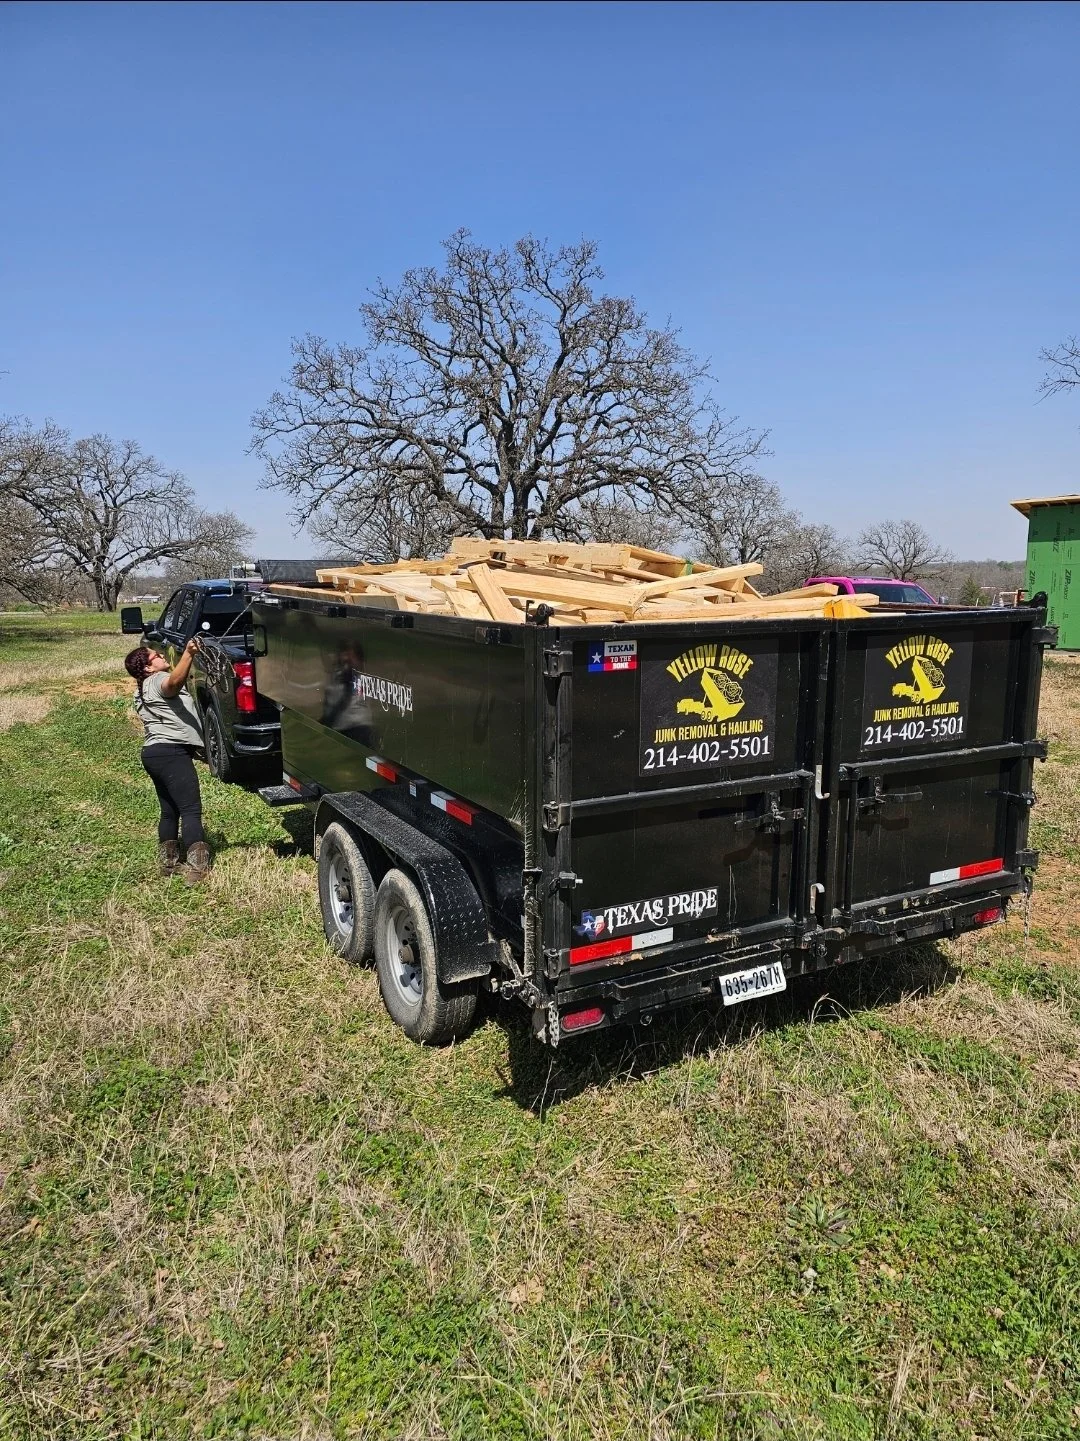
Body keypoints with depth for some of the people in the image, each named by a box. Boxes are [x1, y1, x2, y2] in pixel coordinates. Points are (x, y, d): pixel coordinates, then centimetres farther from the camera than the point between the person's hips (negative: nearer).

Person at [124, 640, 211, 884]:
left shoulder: (142, 693, 25)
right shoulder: (158, 681, -7)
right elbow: (174, 681, -32)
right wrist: (188, 654, -47)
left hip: (155, 752, 11)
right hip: (171, 753, -11)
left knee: (170, 811, 16)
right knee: (191, 810, -14)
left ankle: (168, 863, 21)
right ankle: (197, 869, -21)